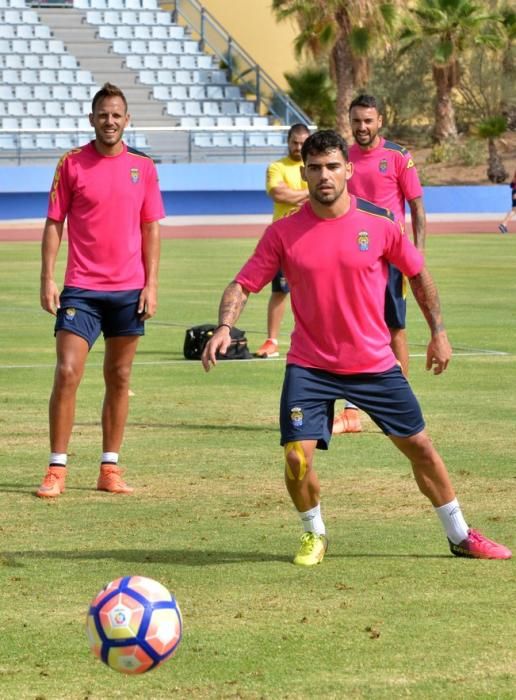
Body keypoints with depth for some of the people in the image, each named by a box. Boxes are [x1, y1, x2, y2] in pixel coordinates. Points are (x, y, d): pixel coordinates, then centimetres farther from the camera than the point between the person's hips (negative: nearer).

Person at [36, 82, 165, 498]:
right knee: (67, 374, -10)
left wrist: (151, 284, 1)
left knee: (119, 378, 7)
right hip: (81, 289, -2)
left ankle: (110, 469, 14)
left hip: (129, 290, 2)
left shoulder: (143, 167, 6)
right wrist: (48, 280, -6)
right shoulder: (72, 164, 0)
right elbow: (54, 224, 2)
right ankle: (57, 470, -5)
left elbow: (151, 229, 9)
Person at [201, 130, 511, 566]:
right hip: (309, 366, -1)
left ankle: (460, 536, 25)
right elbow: (244, 284, -4)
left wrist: (438, 332, 8)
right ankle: (314, 534, 15)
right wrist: (225, 326, -22)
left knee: (419, 446, 7)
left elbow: (418, 273, 8)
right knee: (297, 457, -13)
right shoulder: (284, 233, -6)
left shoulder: (379, 223, -6)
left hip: (375, 363, 1)